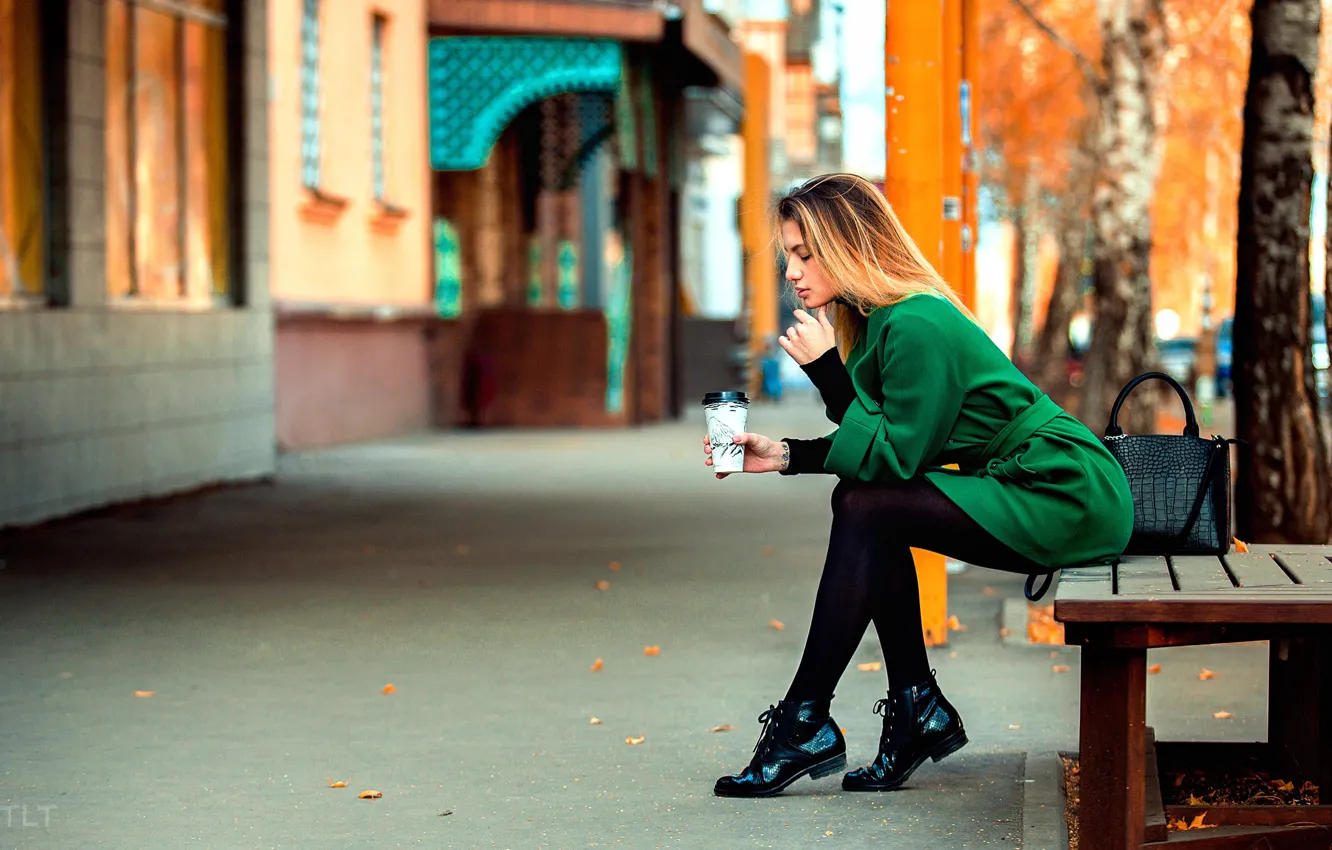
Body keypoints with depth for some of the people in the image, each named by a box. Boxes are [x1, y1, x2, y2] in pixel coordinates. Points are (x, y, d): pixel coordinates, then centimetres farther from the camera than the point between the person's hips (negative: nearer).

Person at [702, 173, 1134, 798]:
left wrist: (826, 370, -17)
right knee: (864, 498, 0)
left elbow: (894, 457, -19)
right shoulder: (878, 321, 10)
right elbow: (886, 450, 11)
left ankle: (804, 724, -9)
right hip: (1045, 494, 10)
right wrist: (784, 456, 4)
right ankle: (919, 710, 3)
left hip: (1069, 500, -10)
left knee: (868, 509, -16)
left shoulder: (917, 326, -19)